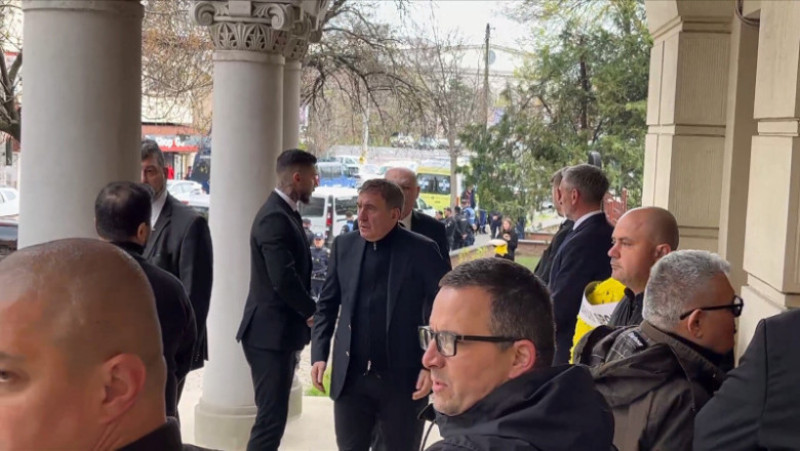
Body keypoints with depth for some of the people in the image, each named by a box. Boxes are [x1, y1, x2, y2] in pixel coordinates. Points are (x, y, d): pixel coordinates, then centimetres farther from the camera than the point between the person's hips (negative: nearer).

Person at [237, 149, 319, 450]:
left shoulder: (284, 212, 14)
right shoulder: (275, 217, -18)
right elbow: (283, 280, -25)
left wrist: (306, 312, 4)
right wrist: (313, 312, -10)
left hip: (280, 330, 10)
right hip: (271, 332, -10)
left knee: (274, 414, 16)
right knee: (271, 417, -7)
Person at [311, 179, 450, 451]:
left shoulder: (422, 250, -7)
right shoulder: (344, 245, 5)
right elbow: (327, 304, 10)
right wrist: (319, 355, 1)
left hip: (401, 378, -3)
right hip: (350, 376, 3)